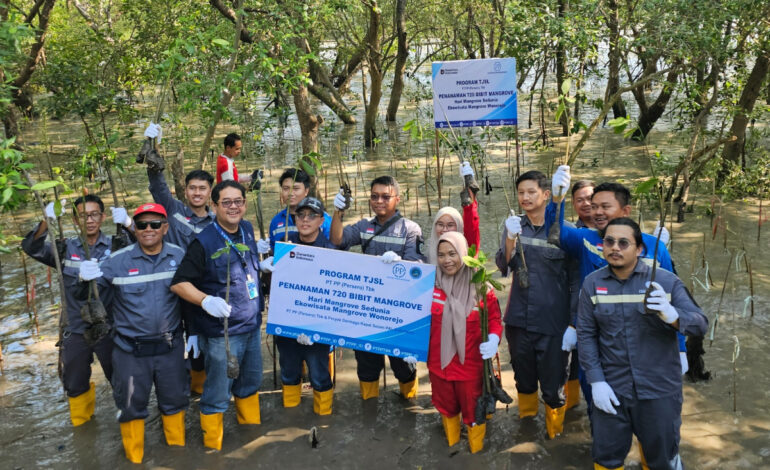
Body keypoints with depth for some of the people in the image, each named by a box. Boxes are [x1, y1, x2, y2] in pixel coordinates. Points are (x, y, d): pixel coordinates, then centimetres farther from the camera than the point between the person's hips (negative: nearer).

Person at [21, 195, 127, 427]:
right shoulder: (66, 248, 0)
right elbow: (32, 249, -10)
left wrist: (127, 224, -38)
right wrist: (47, 221, -29)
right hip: (75, 330, 3)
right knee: (75, 384, 20)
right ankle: (81, 423, 44)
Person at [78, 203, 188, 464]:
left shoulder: (179, 256, -3)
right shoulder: (118, 261, -11)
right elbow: (86, 295, -5)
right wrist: (85, 278, -27)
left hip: (171, 347, 2)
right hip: (131, 351, -2)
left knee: (174, 400, 18)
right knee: (132, 404, 12)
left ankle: (177, 447, 39)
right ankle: (134, 457, 31)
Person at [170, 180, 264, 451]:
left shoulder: (248, 230, 3)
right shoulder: (205, 242, -17)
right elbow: (179, 283, -19)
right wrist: (206, 300, -32)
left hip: (251, 326, 7)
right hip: (221, 333, -7)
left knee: (250, 383, 24)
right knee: (217, 395, 5)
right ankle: (213, 448, 23)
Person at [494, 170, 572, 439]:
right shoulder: (514, 226, 5)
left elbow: (574, 278, 0)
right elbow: (504, 267, -4)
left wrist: (573, 323, -1)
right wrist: (510, 239, -22)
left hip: (552, 322, -3)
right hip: (519, 319, 3)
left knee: (553, 385, 3)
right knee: (523, 378, 19)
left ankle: (554, 434, 25)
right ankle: (526, 423, 41)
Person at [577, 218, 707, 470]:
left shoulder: (666, 281, -8)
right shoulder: (592, 283, -2)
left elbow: (700, 324, -11)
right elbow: (586, 335, -2)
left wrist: (672, 315, -32)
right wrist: (596, 381, -9)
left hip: (660, 390, -1)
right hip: (611, 388, 1)